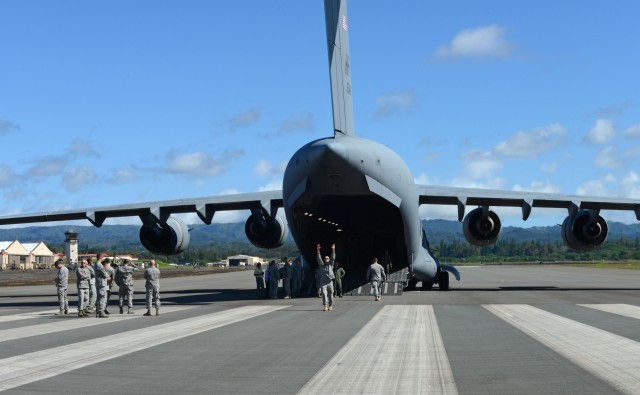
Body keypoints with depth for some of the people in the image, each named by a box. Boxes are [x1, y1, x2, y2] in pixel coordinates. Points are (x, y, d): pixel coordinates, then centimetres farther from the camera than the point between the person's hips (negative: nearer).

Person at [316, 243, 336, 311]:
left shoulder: (330, 264, 13)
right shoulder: (322, 265, 12)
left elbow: (333, 258, 2)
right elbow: (319, 258, 3)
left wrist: (333, 250, -10)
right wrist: (318, 251, -8)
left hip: (330, 282, 1)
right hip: (323, 282, -1)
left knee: (330, 294, 4)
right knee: (324, 294, -13)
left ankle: (330, 306, 16)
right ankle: (325, 306, -16)